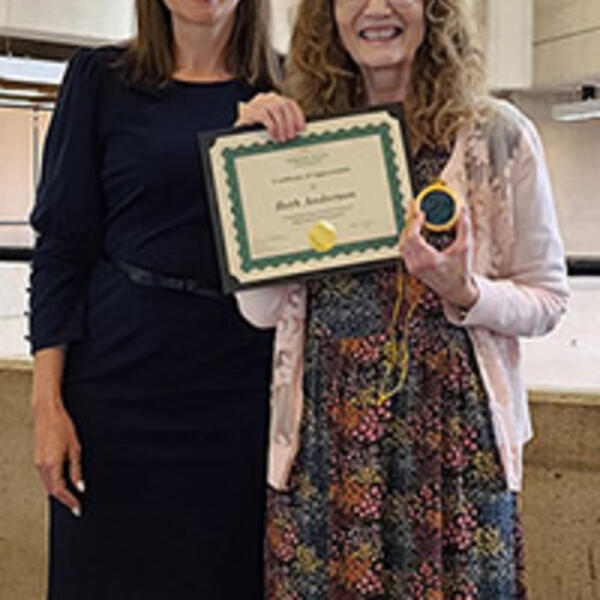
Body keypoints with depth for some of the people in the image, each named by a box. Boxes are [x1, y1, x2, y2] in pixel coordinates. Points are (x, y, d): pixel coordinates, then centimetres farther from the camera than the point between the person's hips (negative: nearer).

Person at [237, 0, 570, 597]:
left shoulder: (496, 134, 0)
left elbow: (546, 299, 3)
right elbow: (262, 309, 1)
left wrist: (464, 293, -16)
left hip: (451, 433, -2)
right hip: (325, 435, 2)